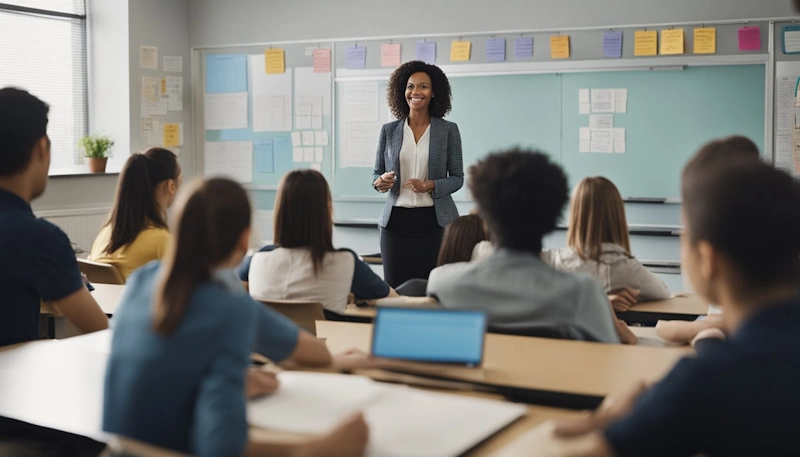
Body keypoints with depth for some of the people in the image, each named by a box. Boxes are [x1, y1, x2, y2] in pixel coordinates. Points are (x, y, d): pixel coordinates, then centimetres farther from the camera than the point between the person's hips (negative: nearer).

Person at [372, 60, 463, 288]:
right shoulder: (389, 130, 5)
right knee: (395, 289, 2)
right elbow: (376, 172, 13)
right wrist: (380, 182, -10)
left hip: (435, 221, -1)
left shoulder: (448, 130, 0)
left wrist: (431, 185, -16)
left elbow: (457, 178, 2)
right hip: (396, 221, 2)